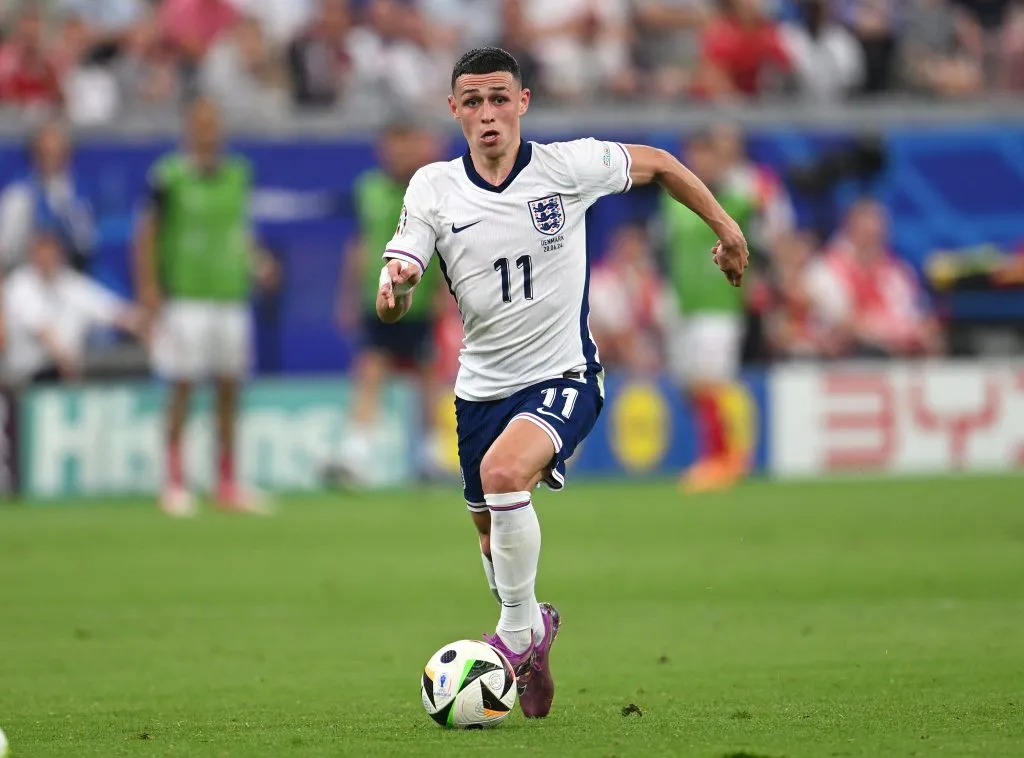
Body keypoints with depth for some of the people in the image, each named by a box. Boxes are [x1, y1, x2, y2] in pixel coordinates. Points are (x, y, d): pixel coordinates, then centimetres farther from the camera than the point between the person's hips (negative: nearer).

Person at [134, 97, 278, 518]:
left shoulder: (237, 175, 10)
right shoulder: (169, 177, -6)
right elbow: (147, 234, -3)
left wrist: (256, 264, 4)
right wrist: (148, 289, -10)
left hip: (231, 295, 5)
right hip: (185, 298, -5)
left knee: (229, 389, 6)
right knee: (182, 389, -3)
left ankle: (227, 484, 15)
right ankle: (174, 484, 4)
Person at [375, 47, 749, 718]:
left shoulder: (567, 167, -11)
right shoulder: (434, 189, -6)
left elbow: (655, 164, 9)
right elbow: (389, 310, -12)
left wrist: (725, 225, 13)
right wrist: (396, 285, -35)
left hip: (561, 375, -4)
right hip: (482, 382, 4)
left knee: (504, 472, -31)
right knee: (492, 533, 15)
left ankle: (519, 631, -14)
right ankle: (534, 643, 43)